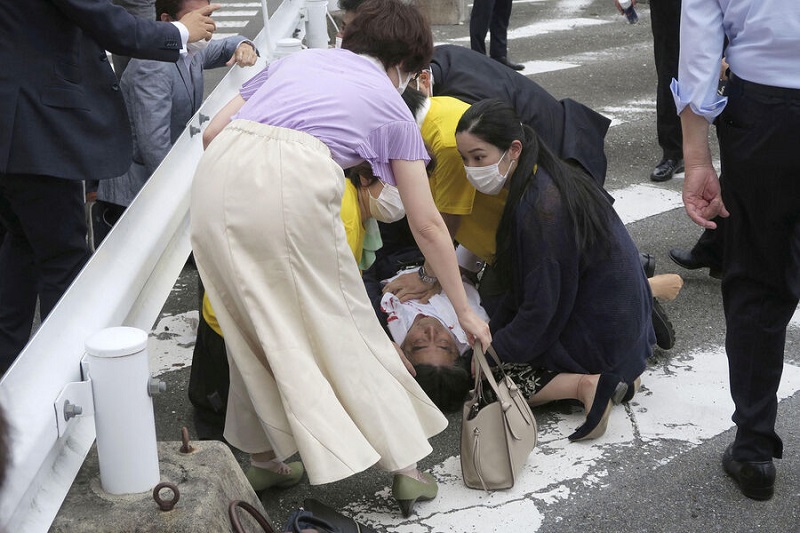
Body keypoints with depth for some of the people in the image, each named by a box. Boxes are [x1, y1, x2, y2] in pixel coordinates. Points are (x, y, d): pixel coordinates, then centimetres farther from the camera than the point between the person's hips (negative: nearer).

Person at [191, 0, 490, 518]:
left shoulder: (295, 60, 32)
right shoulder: (390, 104, 23)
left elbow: (213, 132, 25)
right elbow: (427, 225, 23)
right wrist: (465, 310, 31)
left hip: (218, 173, 4)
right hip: (295, 183, -4)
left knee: (254, 325, 19)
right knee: (345, 328, 10)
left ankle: (263, 457, 29)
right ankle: (405, 465, 19)